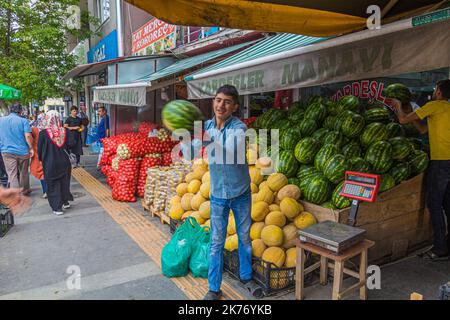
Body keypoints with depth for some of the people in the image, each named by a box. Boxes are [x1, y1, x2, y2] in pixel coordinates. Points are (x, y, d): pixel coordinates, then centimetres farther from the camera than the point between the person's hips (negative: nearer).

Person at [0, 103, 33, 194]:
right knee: (23, 173, 16)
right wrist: (31, 148, -5)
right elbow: (28, 136, -16)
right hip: (23, 151, -1)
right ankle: (25, 191, 31)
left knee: (12, 175, 2)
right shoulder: (23, 121, -6)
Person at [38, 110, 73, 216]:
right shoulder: (66, 131, -8)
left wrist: (41, 159, 11)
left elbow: (39, 149, -4)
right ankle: (65, 202, 31)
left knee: (53, 185, 9)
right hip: (64, 162, 3)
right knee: (64, 182, 20)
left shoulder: (43, 133, -13)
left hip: (50, 164, -2)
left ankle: (57, 208, 11)